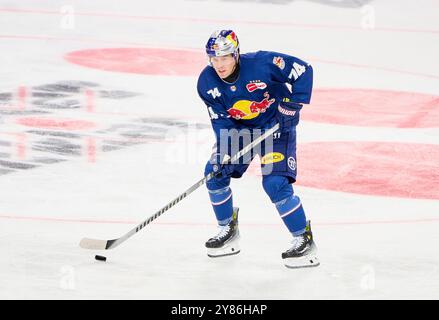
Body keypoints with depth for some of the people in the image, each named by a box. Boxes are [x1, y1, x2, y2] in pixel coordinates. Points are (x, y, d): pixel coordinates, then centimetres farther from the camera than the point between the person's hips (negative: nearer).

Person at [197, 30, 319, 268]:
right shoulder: (207, 83, -15)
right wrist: (223, 151, -25)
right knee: (215, 173, -4)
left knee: (275, 183, -19)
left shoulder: (261, 63, -30)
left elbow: (303, 70, -22)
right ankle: (228, 231, 16)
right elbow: (221, 119, -11)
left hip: (276, 124, -5)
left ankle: (304, 240, -6)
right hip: (239, 128, 6)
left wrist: (292, 104, -24)